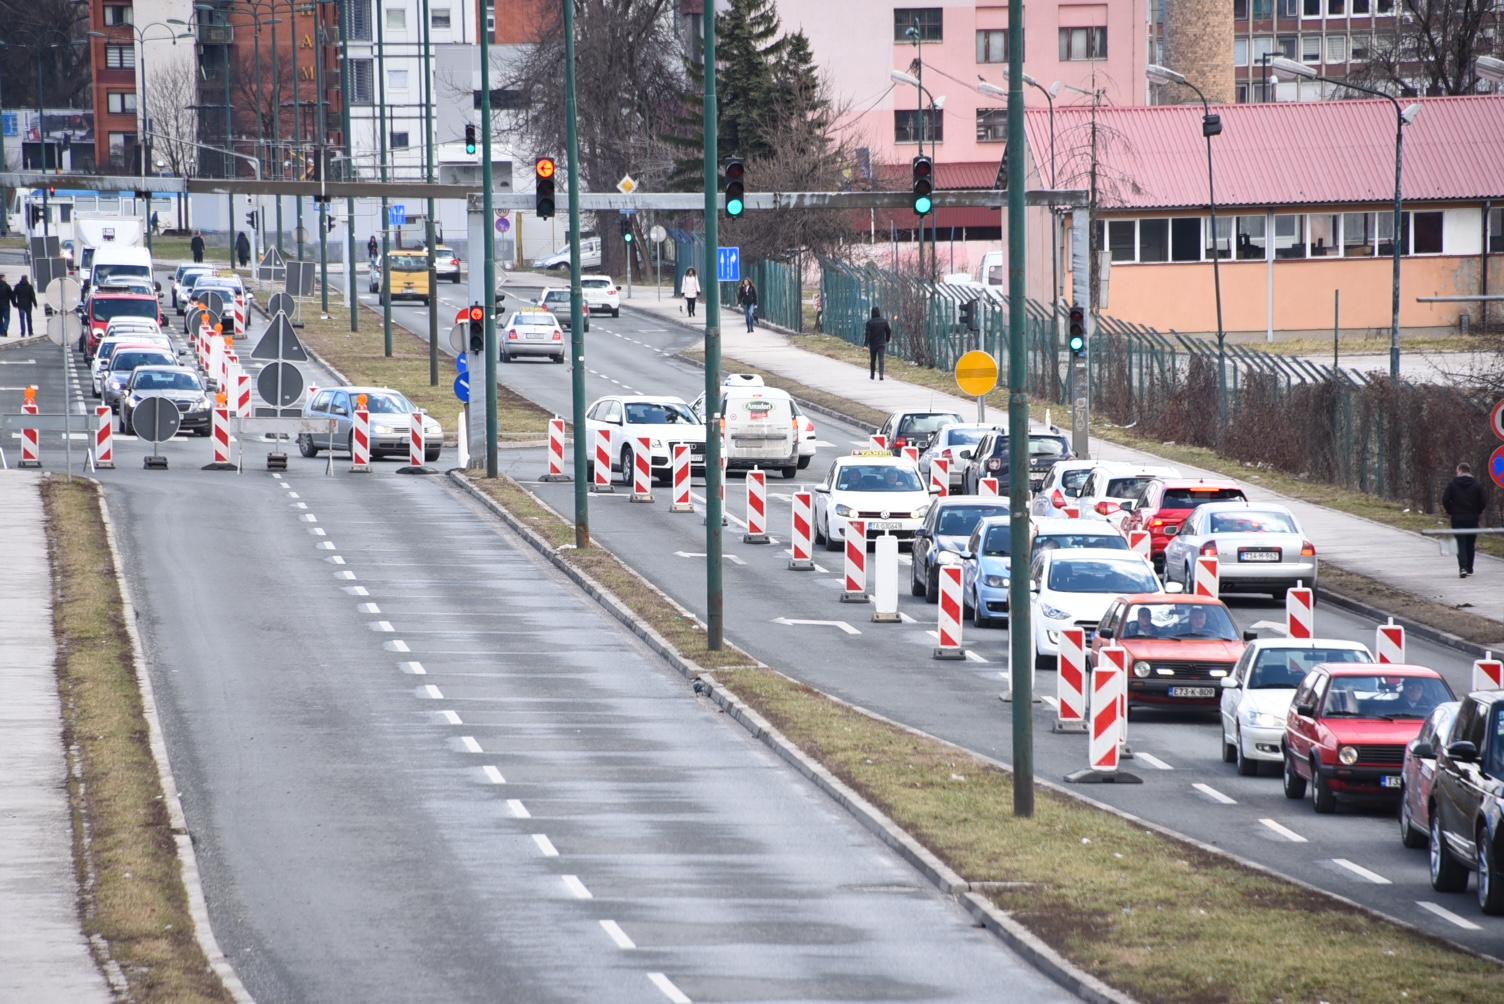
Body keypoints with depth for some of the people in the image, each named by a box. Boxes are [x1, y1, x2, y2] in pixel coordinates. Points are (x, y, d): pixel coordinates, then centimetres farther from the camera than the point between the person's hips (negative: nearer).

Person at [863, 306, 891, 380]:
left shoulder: (869, 322, -9)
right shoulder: (884, 321, -2)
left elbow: (867, 334, -14)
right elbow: (889, 331, 3)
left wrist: (866, 344, -17)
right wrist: (887, 340, 19)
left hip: (873, 344, 0)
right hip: (882, 343, 0)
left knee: (872, 360, 15)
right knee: (881, 360, -6)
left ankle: (872, 375, 28)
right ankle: (881, 375, -23)